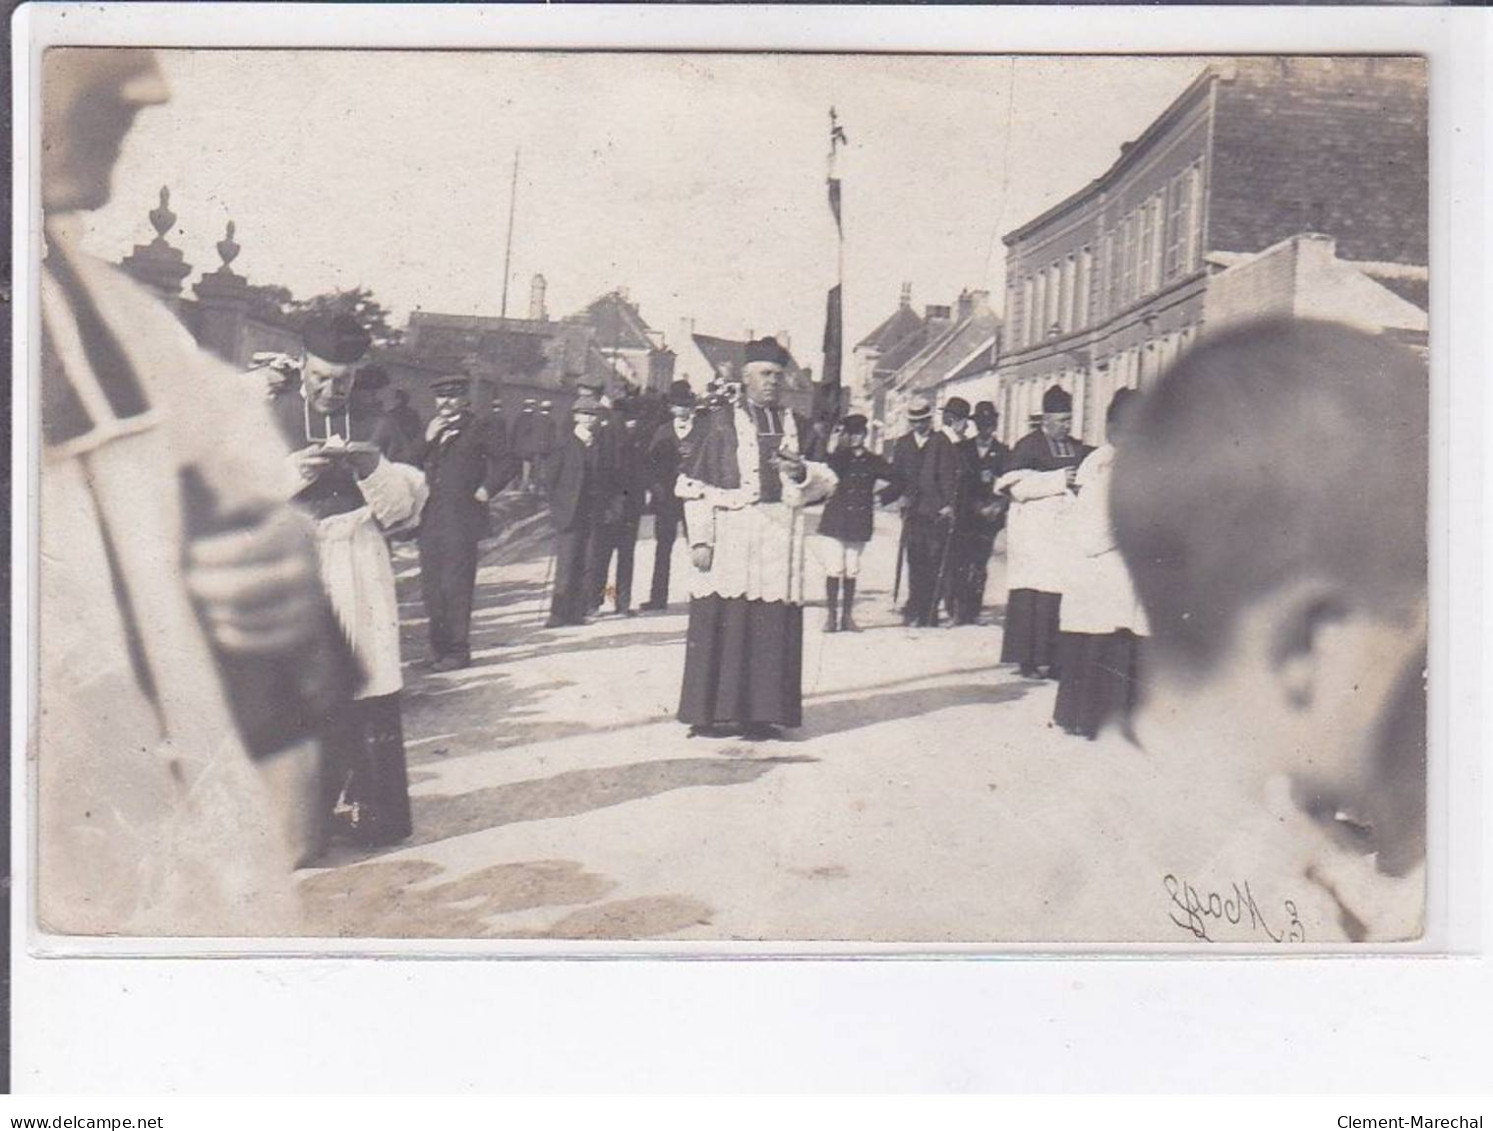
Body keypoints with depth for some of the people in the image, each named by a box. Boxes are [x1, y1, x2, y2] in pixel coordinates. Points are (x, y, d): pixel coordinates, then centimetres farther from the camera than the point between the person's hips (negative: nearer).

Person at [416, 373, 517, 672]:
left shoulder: (477, 430, -1)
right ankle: (439, 646, 16)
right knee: (431, 587, 6)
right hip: (431, 520, 6)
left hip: (461, 521, -6)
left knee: (456, 586, -6)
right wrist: (427, 440, -2)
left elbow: (505, 466, -1)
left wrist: (485, 491, -6)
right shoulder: (431, 430, 16)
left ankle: (458, 649, 0)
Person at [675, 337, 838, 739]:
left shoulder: (797, 426, 16)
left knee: (773, 629, -1)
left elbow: (827, 480, 10)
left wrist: (800, 470, -12)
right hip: (729, 535, -3)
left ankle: (760, 714, 4)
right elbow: (696, 486, 1)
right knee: (721, 626, -4)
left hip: (780, 538, 3)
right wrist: (700, 538, -9)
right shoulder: (720, 422, 6)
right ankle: (710, 714, 2)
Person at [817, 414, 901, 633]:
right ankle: (830, 614, 1)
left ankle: (847, 616, 12)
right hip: (835, 519, -2)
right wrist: (831, 451, -25)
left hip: (859, 522, 2)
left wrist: (881, 497, 7)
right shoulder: (838, 457, 3)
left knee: (852, 571, 5)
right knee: (834, 569, -7)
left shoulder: (872, 461, 8)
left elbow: (896, 481, 14)